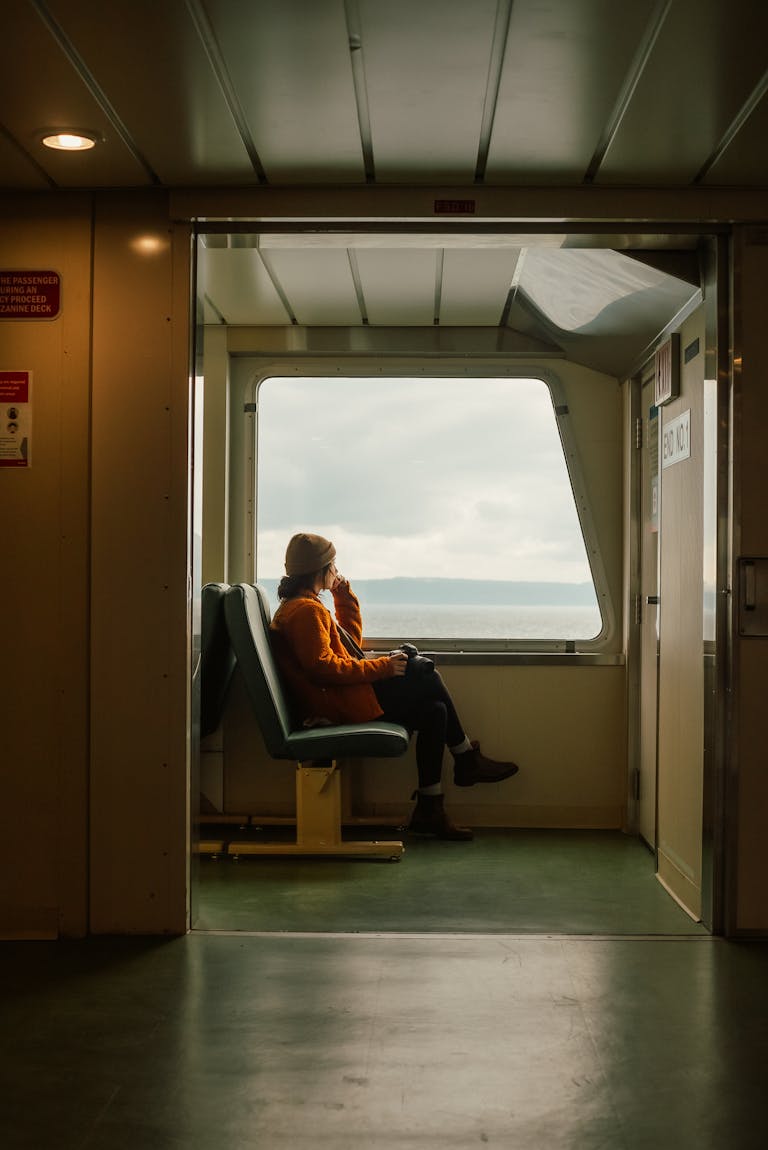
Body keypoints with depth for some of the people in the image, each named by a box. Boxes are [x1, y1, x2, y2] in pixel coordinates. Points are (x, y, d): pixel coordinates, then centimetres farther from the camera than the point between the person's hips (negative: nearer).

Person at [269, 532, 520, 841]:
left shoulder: (299, 606, 21)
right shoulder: (306, 610, -14)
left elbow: (351, 641, 27)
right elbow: (323, 667, -24)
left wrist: (345, 597, 19)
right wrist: (382, 667, -18)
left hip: (345, 697, 11)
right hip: (341, 703, -11)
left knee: (433, 710, 7)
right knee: (428, 679, -8)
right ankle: (467, 759, 5)